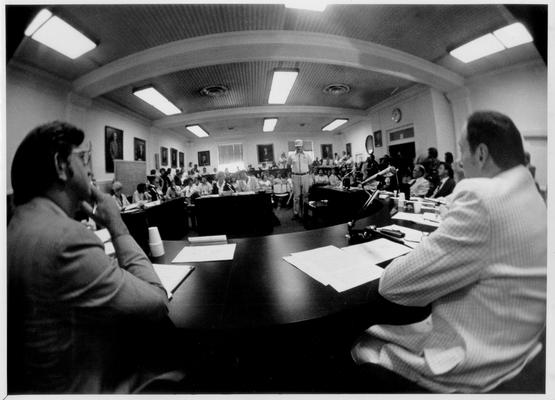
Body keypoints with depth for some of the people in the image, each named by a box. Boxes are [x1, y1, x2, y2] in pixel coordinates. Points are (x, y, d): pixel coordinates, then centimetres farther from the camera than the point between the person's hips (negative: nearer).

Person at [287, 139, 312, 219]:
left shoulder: (307, 155, 4)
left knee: (305, 194, 7)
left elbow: (310, 166, 12)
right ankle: (296, 213, 7)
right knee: (296, 195, 0)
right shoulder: (291, 156, 2)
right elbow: (288, 166, 13)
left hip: (305, 176, 1)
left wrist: (306, 171, 5)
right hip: (296, 177, -1)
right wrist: (293, 172, 7)